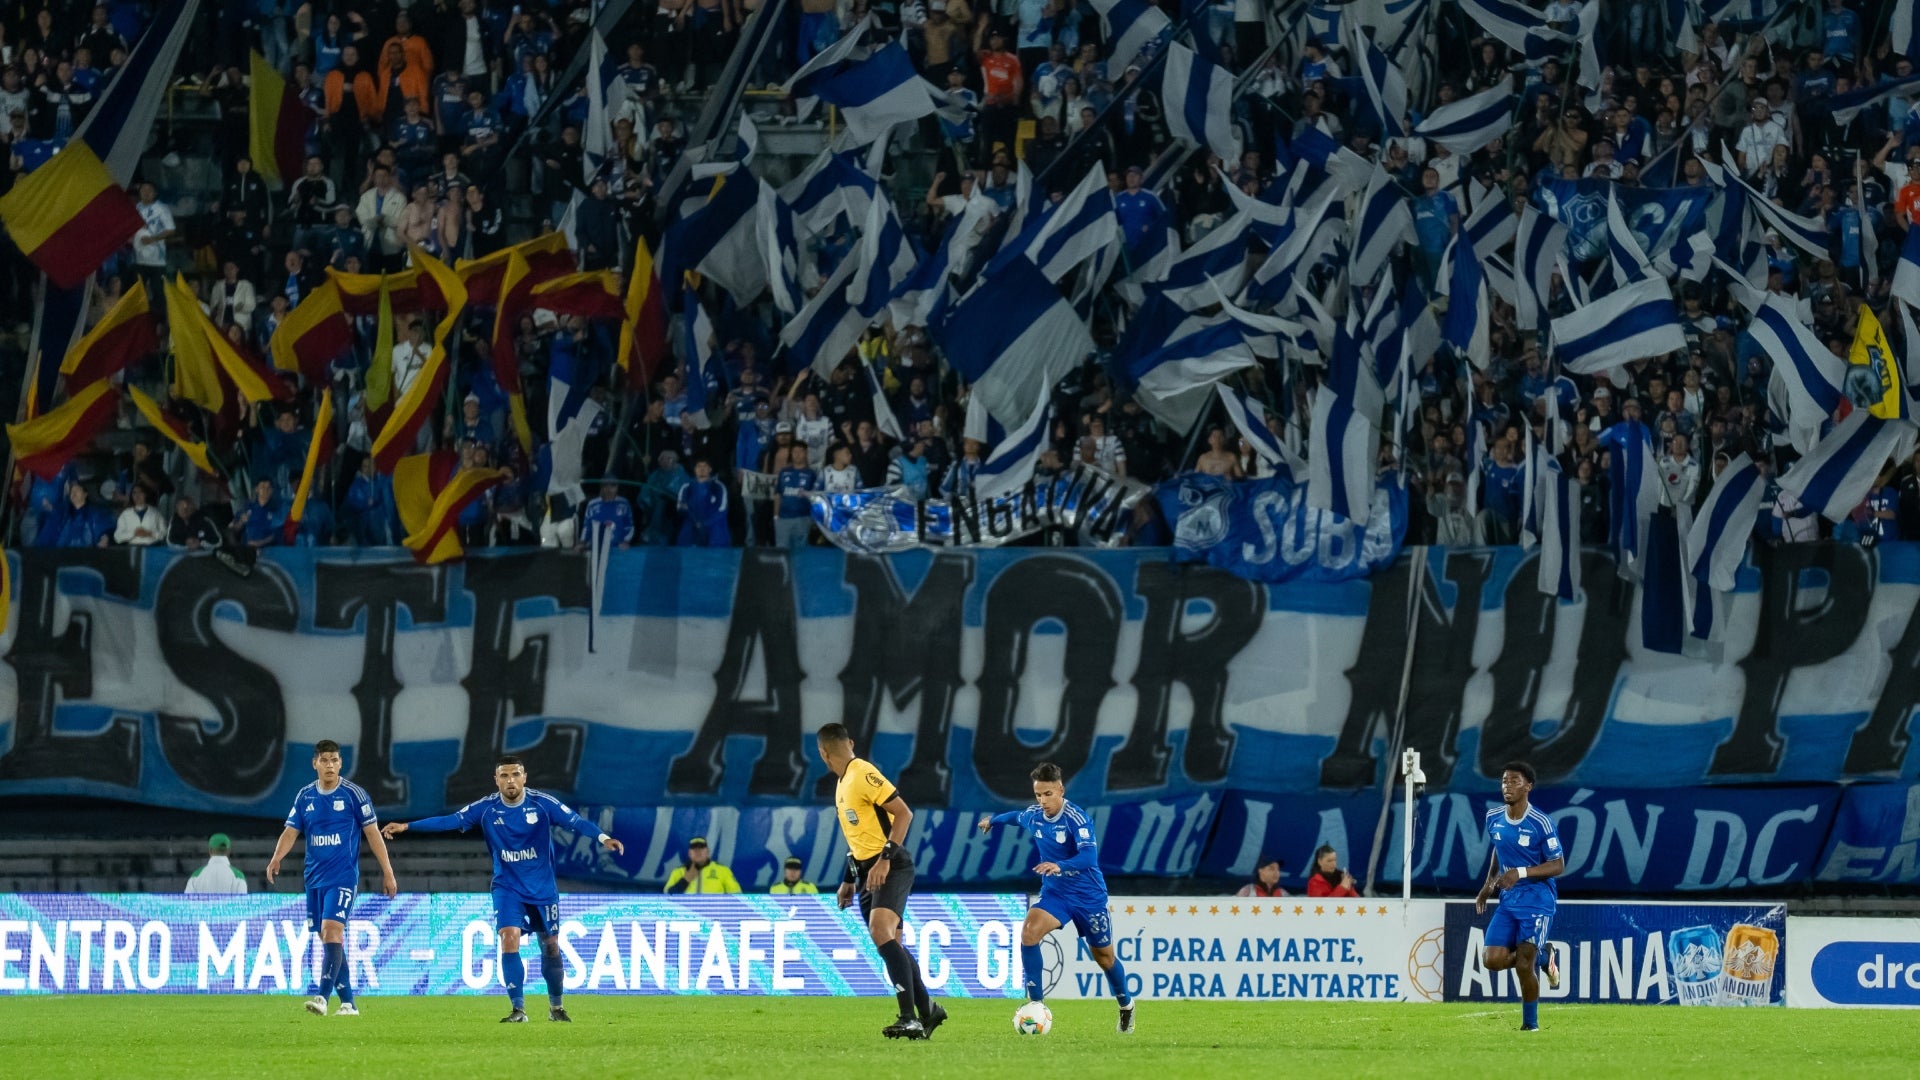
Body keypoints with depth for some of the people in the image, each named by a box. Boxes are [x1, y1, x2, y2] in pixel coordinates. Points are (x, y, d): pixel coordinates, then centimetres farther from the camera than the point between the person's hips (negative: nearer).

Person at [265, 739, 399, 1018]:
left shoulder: (354, 794, -4)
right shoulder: (305, 796, 8)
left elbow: (372, 833, -1)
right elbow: (291, 831, 5)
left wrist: (387, 872, -2)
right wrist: (277, 858, -16)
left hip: (343, 877, -5)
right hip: (315, 879, 5)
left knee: (331, 931, -19)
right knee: (328, 940, 6)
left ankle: (322, 998, -27)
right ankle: (347, 1003, 13)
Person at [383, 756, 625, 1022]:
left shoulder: (543, 804, -12)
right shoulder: (486, 808, -8)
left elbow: (575, 821, -19)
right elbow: (449, 821, -9)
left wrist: (603, 838, -36)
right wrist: (406, 826, -16)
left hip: (543, 888, 0)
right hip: (508, 887, 0)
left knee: (550, 946, 6)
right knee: (509, 940, -16)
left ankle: (556, 1007, 25)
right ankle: (518, 1009, -9)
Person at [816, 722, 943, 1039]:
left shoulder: (863, 775, -13)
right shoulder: (843, 783, 17)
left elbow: (903, 813, -19)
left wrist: (885, 859, -25)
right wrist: (849, 881, 26)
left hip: (890, 868, -10)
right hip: (867, 872, 10)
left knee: (881, 932, -26)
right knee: (891, 945, 11)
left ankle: (910, 1019, -32)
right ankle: (927, 1012, 24)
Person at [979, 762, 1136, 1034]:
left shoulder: (1077, 819, -23)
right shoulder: (1033, 816, -4)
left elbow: (1089, 857, -36)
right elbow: (1017, 816, 22)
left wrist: (1060, 866, -53)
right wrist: (994, 820, 40)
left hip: (1089, 896, -4)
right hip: (1054, 894, 4)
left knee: (1104, 957, 11)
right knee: (1029, 932, -24)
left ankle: (1126, 1007, 38)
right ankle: (1035, 1004, -20)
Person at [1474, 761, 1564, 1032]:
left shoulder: (1541, 824, -15)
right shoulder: (1493, 819, 3)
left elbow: (1558, 866, -12)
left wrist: (1521, 873, -24)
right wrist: (1489, 885, 10)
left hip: (1537, 901, -6)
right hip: (1508, 902, 6)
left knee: (1523, 965, -12)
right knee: (1493, 960, -8)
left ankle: (1530, 1021, 10)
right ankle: (1543, 956, 21)